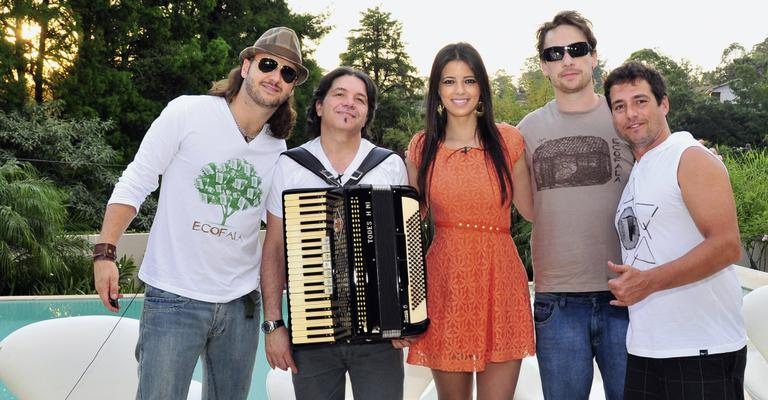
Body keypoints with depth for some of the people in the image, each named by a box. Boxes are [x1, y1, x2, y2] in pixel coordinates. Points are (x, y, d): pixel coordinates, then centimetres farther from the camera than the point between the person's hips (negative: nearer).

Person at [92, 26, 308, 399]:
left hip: (241, 304, 5)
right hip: (174, 299, -4)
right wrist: (105, 252, -12)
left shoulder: (280, 152, 5)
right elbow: (134, 184, -5)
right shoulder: (188, 112, -7)